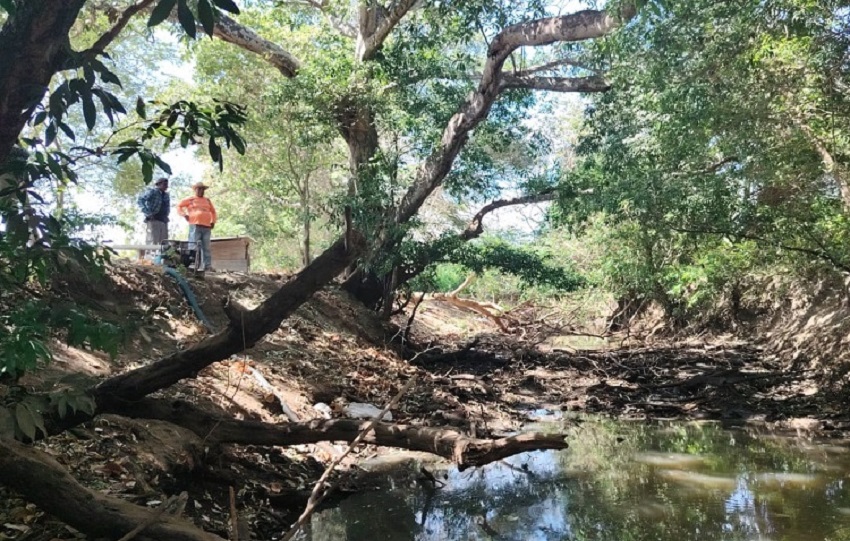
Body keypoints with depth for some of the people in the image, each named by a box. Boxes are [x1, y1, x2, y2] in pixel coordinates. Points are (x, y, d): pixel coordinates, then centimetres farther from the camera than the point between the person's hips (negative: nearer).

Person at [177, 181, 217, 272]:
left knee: (206, 247, 0)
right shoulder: (190, 199, 10)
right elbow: (179, 206, 11)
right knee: (197, 247, -9)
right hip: (195, 226, -4)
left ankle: (208, 266, -3)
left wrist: (213, 221, 20)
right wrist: (184, 215, -1)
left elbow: (213, 211, 32)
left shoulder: (207, 200, 21)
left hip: (207, 227, 4)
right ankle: (197, 266, -10)